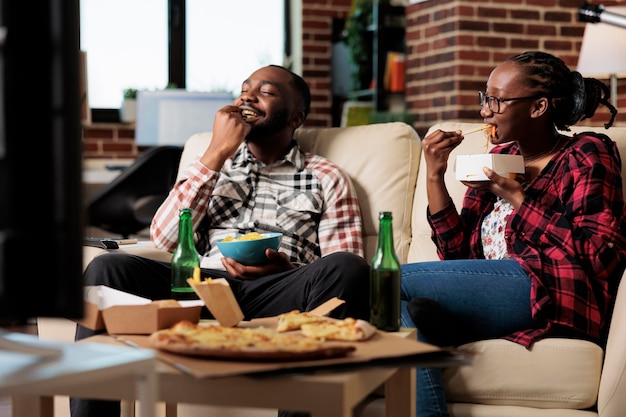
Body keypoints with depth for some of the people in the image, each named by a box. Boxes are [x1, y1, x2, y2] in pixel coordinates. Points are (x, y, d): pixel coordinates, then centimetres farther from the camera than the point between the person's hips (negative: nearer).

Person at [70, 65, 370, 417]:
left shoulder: (327, 179, 18)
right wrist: (217, 152, 5)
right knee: (108, 267, -24)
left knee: (347, 269, -33)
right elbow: (164, 239, 9)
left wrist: (284, 268, -13)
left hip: (275, 296, -2)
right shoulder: (214, 164, 25)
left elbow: (346, 271, 7)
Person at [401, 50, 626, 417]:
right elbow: (458, 254, 15)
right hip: (491, 295, 6)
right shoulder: (499, 159, 21)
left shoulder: (587, 155, 3)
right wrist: (435, 175, 5)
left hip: (550, 296, -6)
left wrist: (518, 199, -9)